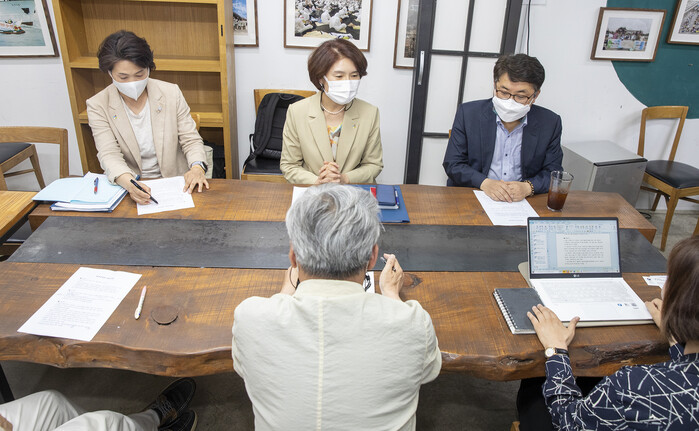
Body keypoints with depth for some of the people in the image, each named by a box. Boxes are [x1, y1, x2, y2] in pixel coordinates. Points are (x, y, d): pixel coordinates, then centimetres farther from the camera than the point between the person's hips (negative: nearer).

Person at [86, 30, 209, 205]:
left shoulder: (171, 93, -1)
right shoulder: (98, 106, -3)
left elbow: (190, 140, 1)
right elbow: (109, 155, -11)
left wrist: (197, 167, -22)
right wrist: (128, 183, -33)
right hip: (125, 186, 0)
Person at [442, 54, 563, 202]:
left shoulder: (550, 123, 1)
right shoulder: (468, 113, -3)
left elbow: (553, 172, 5)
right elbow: (452, 164, -3)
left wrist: (528, 187, -16)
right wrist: (484, 183, -19)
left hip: (521, 203, 1)